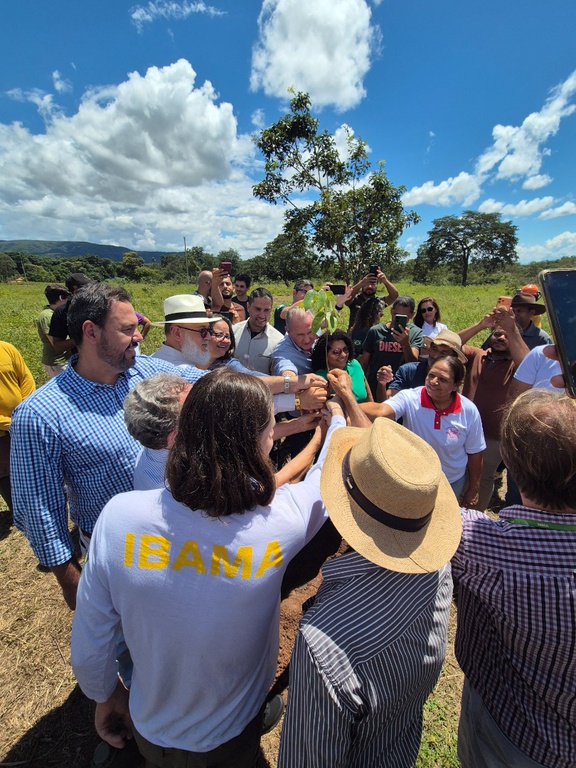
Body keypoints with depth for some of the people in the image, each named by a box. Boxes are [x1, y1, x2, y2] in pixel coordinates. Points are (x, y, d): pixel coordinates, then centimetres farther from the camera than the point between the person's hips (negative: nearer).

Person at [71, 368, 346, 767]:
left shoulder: (118, 515, -31)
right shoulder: (282, 517, -34)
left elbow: (88, 648, -17)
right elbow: (327, 472, -12)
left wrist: (106, 695, 5)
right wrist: (338, 420, 8)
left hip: (152, 730, 1)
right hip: (234, 736, -1)